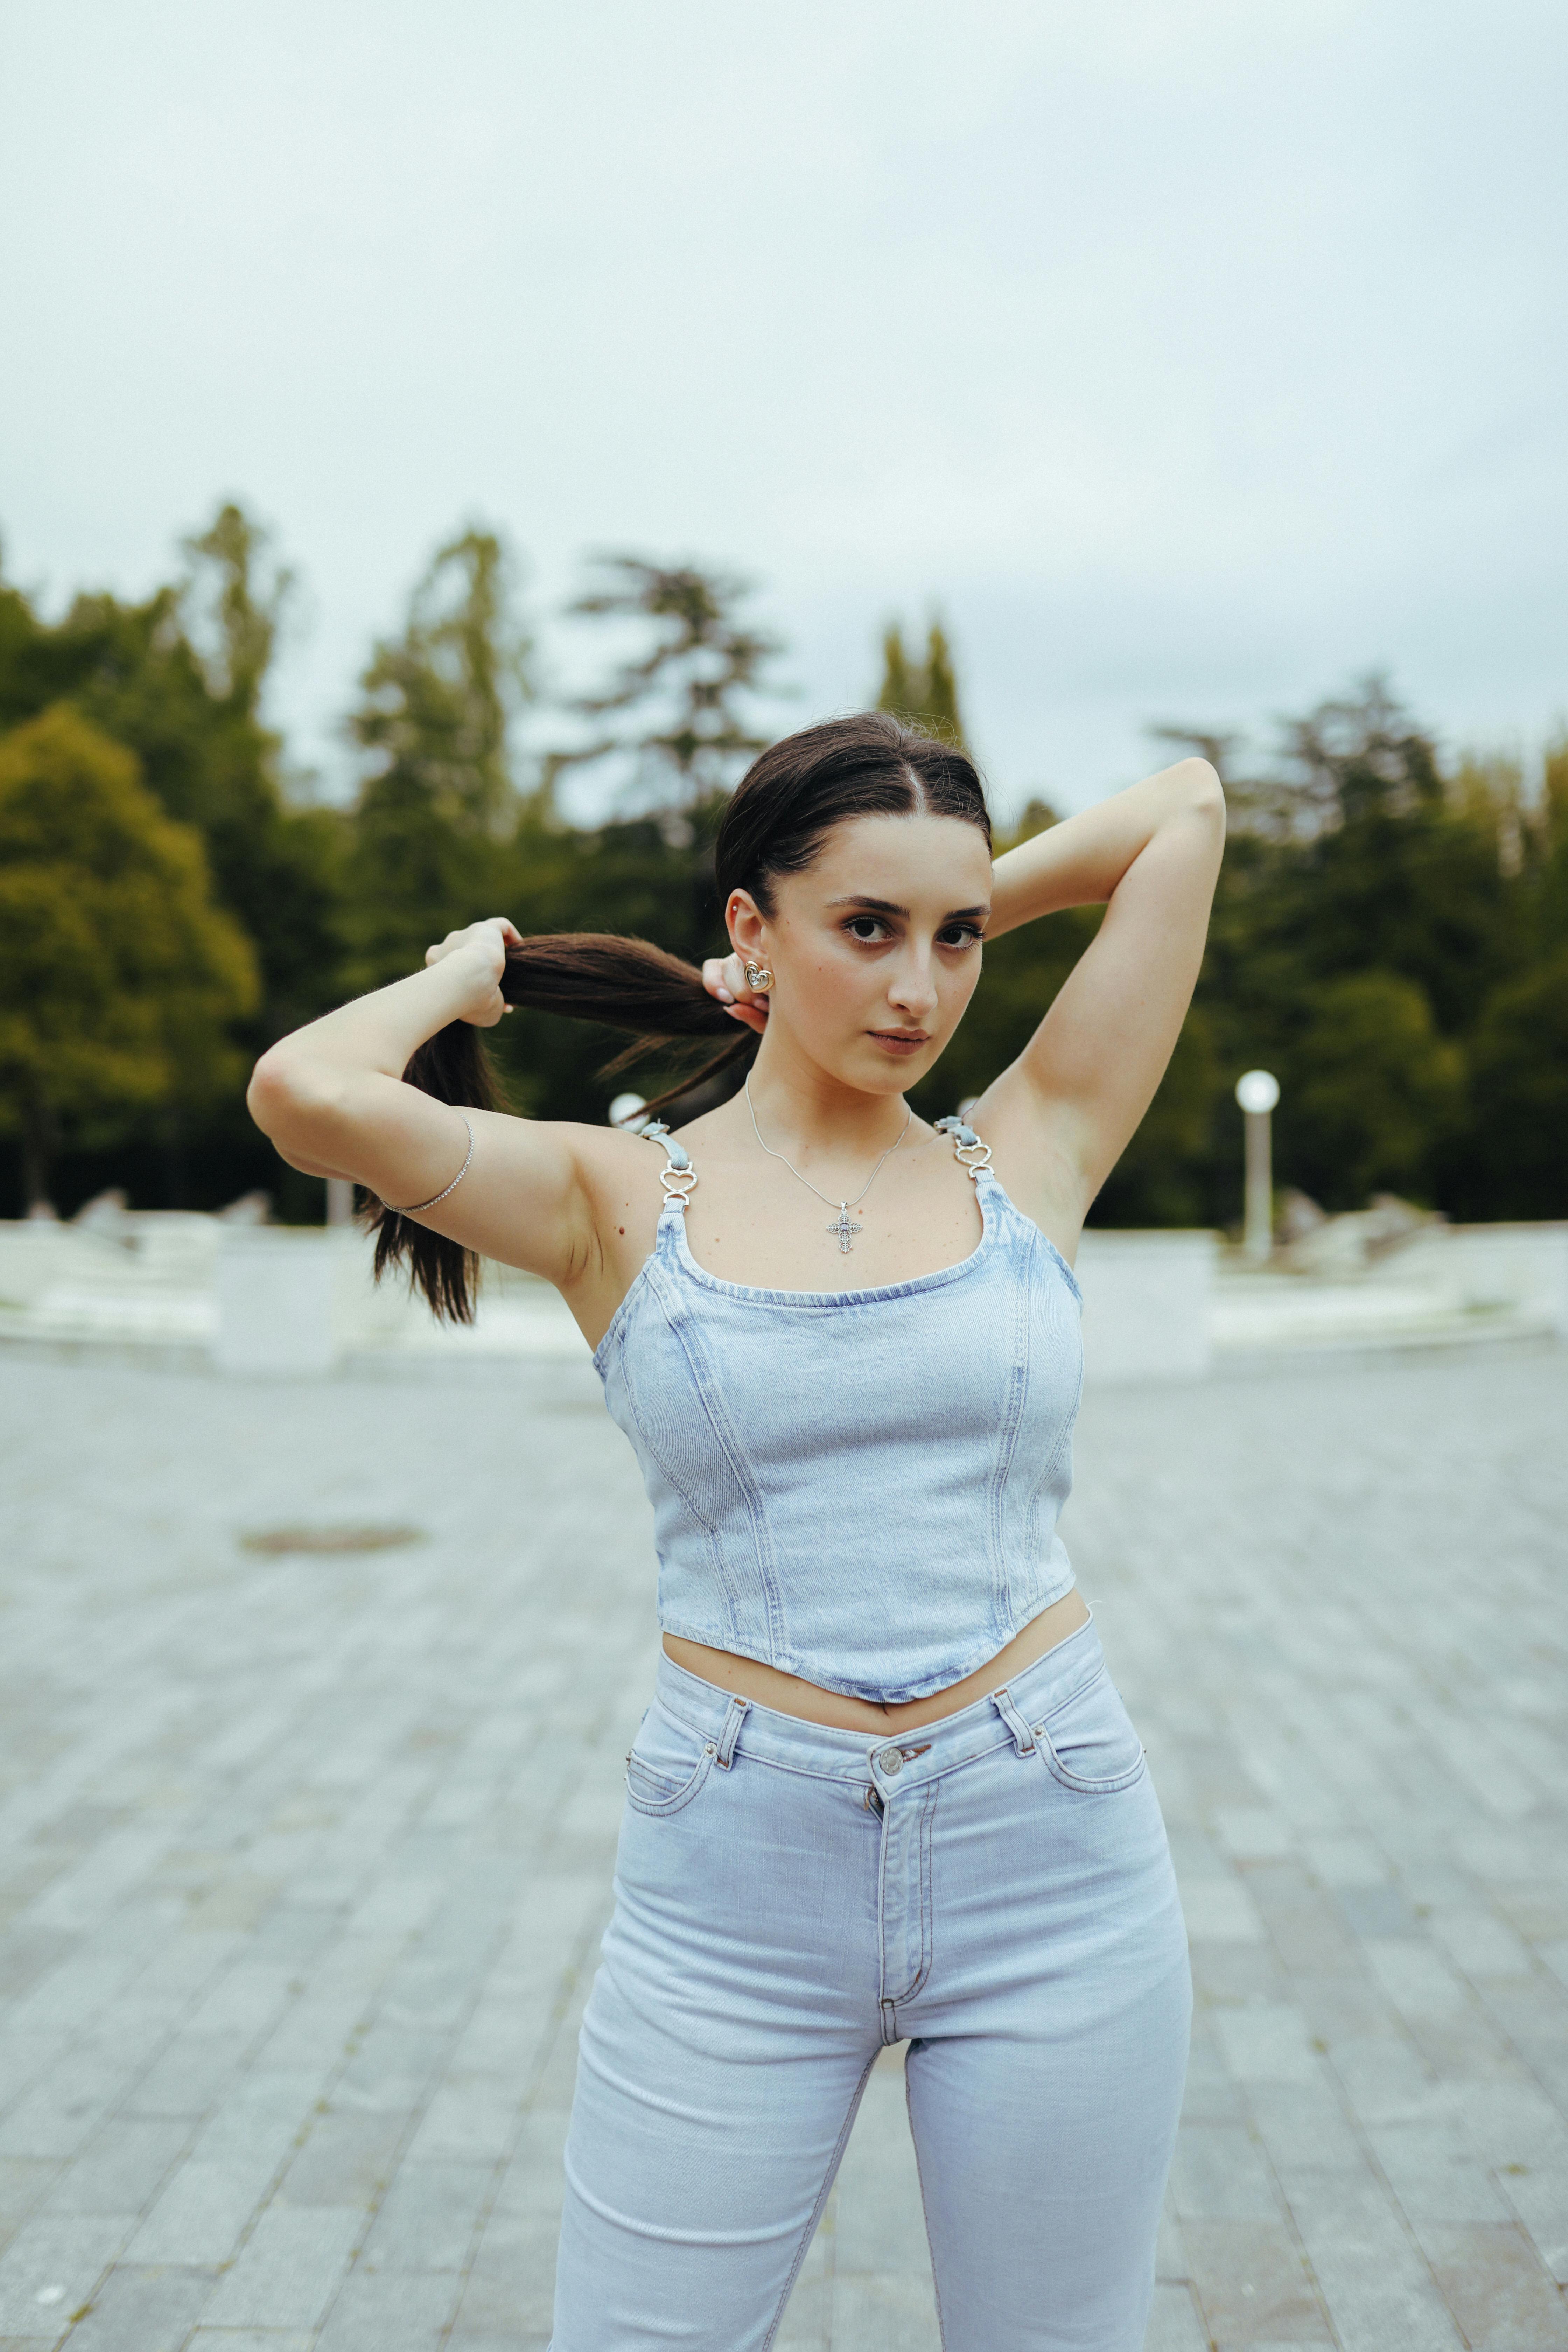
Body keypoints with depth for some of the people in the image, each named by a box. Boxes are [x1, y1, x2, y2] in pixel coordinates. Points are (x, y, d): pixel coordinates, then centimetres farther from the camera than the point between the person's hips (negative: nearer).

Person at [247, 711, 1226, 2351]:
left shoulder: (1029, 1157, 3)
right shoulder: (620, 1201, -1)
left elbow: (1184, 808, 6)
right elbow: (308, 1091, -17)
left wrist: (959, 919, 13)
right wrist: (469, 974, 1)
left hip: (1050, 1857, 2)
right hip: (733, 1887, -1)